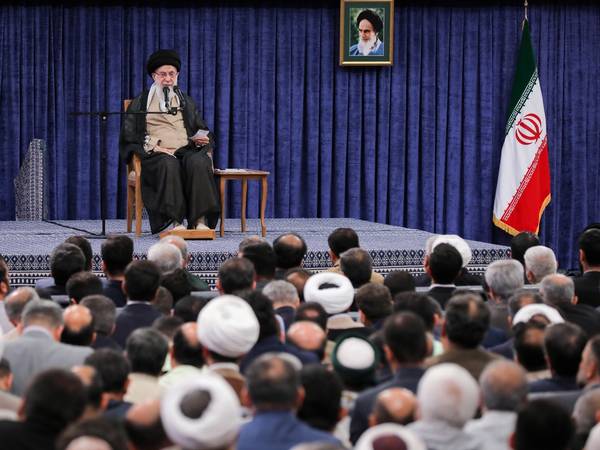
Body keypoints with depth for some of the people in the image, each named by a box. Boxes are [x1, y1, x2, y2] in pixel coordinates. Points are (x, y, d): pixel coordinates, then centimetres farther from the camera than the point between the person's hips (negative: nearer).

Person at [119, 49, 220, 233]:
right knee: (169, 164, -38)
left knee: (198, 162, -34)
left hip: (186, 151, 2)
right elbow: (129, 135, 5)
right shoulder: (141, 102, 15)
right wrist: (153, 147, -11)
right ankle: (177, 221, -43)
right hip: (156, 155, -2)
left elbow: (204, 132, 22)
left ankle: (200, 220, -41)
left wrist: (202, 139, -4)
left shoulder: (186, 102, 24)